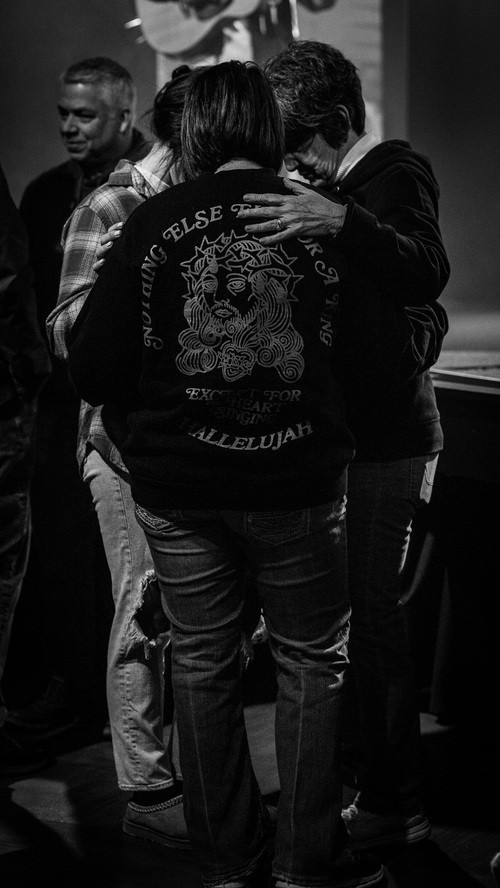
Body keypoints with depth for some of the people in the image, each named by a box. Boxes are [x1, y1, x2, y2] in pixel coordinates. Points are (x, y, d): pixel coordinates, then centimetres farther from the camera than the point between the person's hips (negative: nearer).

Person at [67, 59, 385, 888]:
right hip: (299, 480, -1)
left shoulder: (153, 222, -7)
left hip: (178, 485, 1)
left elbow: (92, 369, -8)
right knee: (312, 662, 14)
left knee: (203, 664, 14)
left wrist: (143, 443, 10)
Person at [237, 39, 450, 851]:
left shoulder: (397, 172, -9)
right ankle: (357, 770, 23)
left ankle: (396, 805, 0)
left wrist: (339, 222, -42)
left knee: (376, 614, -8)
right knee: (351, 610, 12)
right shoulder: (335, 185, 16)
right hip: (348, 427, 8)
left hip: (390, 433, -8)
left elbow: (428, 271, -28)